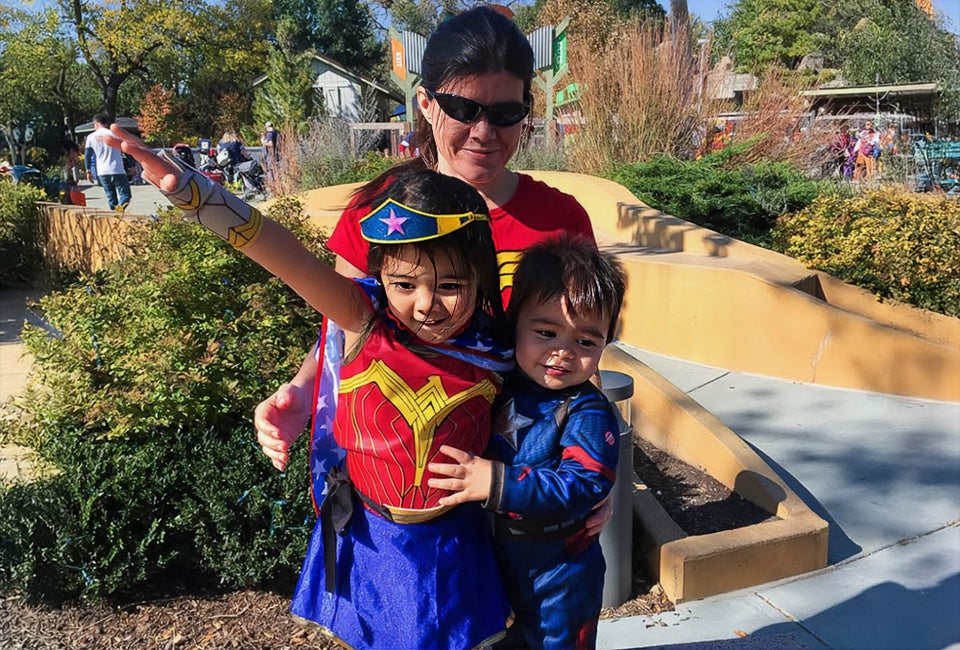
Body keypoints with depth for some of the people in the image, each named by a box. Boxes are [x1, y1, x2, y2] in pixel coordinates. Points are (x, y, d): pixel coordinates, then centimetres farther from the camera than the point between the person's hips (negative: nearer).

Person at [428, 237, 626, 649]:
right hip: (496, 561, 6)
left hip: (558, 573, -5)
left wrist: (497, 483, -39)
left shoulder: (588, 413, -24)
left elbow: (583, 485, -34)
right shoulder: (501, 387, -8)